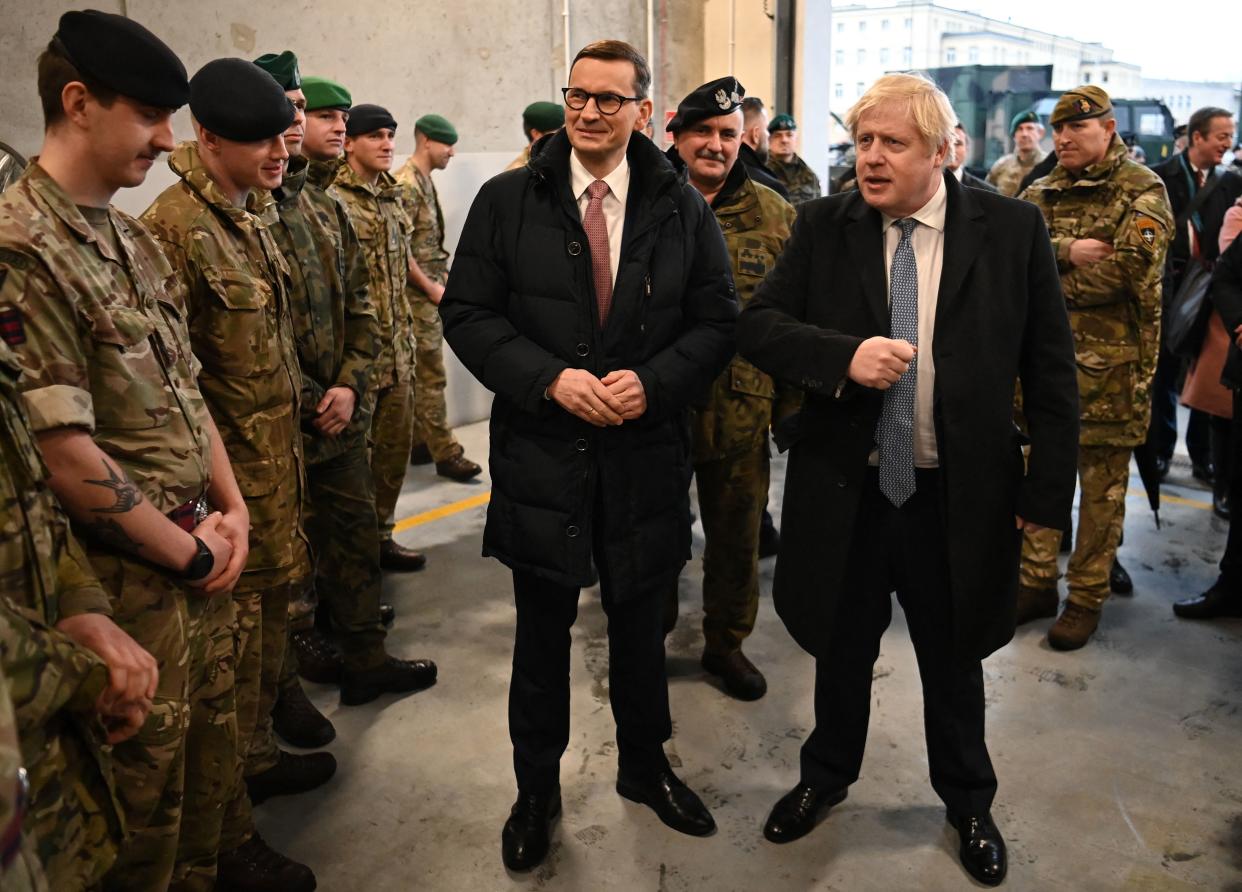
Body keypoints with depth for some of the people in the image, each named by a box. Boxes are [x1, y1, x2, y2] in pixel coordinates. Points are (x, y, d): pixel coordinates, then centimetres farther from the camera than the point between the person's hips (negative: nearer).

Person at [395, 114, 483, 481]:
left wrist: (443, 278, 12)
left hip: (431, 291, 9)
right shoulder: (406, 184, -15)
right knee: (431, 375, -6)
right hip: (418, 294, -9)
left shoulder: (425, 181, 15)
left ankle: (420, 444, 20)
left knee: (421, 374, 13)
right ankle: (446, 453, -1)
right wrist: (431, 288, -15)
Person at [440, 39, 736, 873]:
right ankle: (537, 789, 34)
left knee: (641, 626, 17)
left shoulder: (682, 208, 2)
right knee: (543, 634, 13)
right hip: (541, 451, 0)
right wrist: (551, 378, -17)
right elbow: (468, 312, -3)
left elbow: (718, 321, 2)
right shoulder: (506, 200, 0)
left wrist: (654, 382, -15)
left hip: (648, 454, 1)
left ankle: (646, 764, 42)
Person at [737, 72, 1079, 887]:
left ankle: (969, 805, 44)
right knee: (842, 650, 20)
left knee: (954, 660, 19)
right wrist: (844, 357, -22)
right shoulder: (823, 226, -3)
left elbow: (1051, 369, -3)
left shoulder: (1013, 229, -6)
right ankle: (827, 778, 46)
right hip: (845, 493, 1)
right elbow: (758, 325, -5)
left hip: (959, 498, -1)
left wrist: (1046, 490, -6)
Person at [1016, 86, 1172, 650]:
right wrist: (1064, 252, -19)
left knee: (1102, 486, 5)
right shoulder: (1043, 192, 12)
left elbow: (1123, 271, -19)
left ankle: (1087, 599, 17)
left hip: (1110, 365, -5)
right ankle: (1037, 583, 25)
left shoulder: (1143, 192, -4)